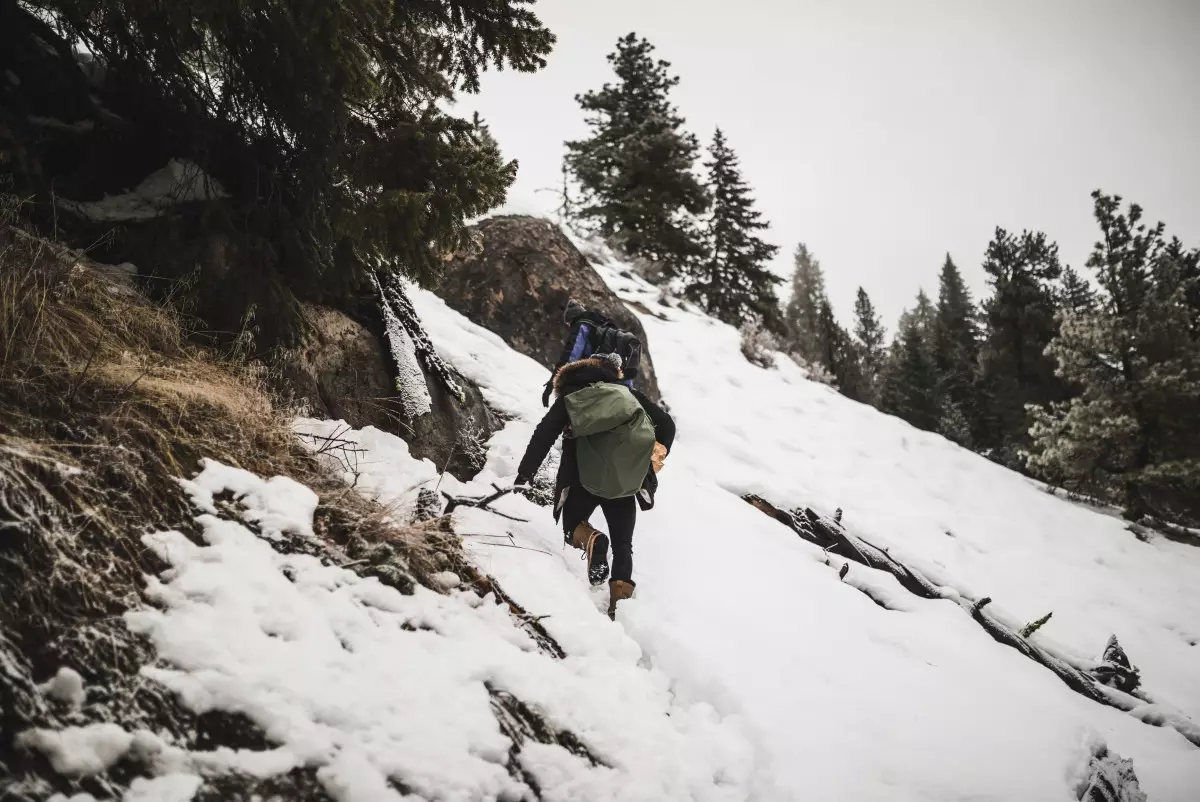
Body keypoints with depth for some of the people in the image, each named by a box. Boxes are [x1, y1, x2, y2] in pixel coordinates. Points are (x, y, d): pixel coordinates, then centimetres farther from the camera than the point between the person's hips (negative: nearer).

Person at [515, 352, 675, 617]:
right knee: (623, 546, 16)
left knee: (573, 528, 22)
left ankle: (590, 539, -14)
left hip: (582, 478, -1)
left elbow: (544, 435, 1)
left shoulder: (570, 395, 13)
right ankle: (619, 605, -4)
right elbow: (666, 424, 5)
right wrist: (654, 462, 13)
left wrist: (524, 476, 1)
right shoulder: (628, 393, 15)